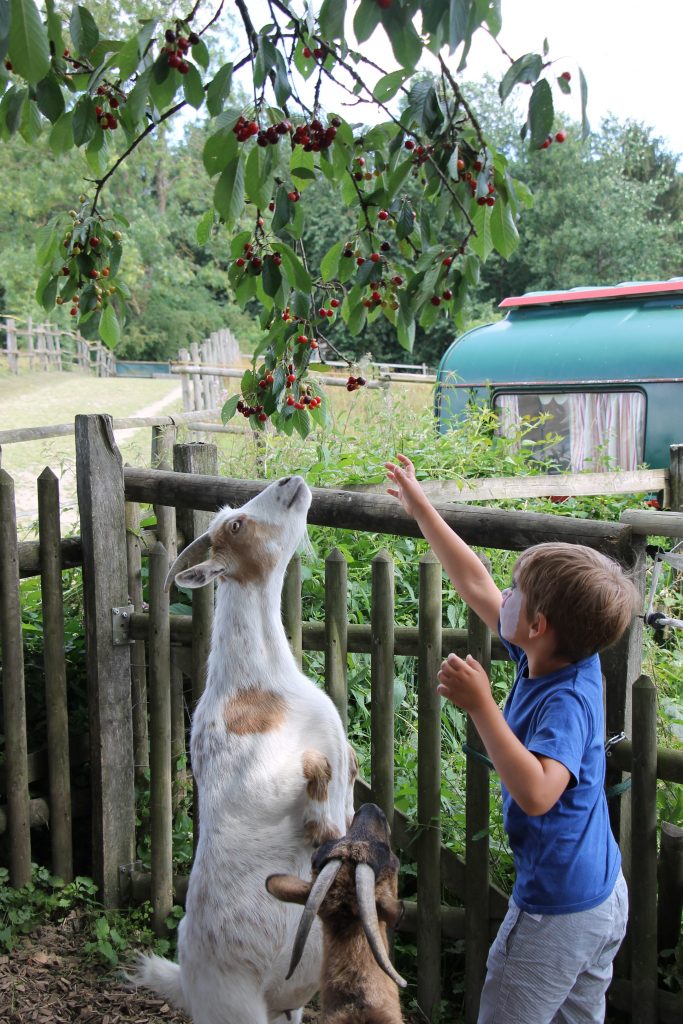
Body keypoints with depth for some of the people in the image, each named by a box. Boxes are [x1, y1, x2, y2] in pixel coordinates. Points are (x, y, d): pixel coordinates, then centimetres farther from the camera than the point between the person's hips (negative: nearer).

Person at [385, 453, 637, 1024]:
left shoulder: (566, 701, -28)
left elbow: (537, 794, -43)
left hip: (558, 912, -9)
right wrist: (421, 506, 11)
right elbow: (476, 585, 5)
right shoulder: (563, 658, -3)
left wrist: (482, 707, -40)